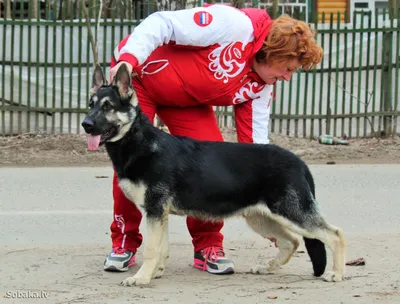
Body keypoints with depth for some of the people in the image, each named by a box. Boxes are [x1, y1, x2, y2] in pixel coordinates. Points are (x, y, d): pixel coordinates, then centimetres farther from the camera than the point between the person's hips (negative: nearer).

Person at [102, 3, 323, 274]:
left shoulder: (260, 86, -5)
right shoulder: (236, 26, -29)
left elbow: (254, 143, -1)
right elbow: (161, 23, -31)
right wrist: (129, 59, -46)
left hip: (187, 100, 6)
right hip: (138, 72, -6)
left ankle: (208, 245, 4)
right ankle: (124, 242, 6)